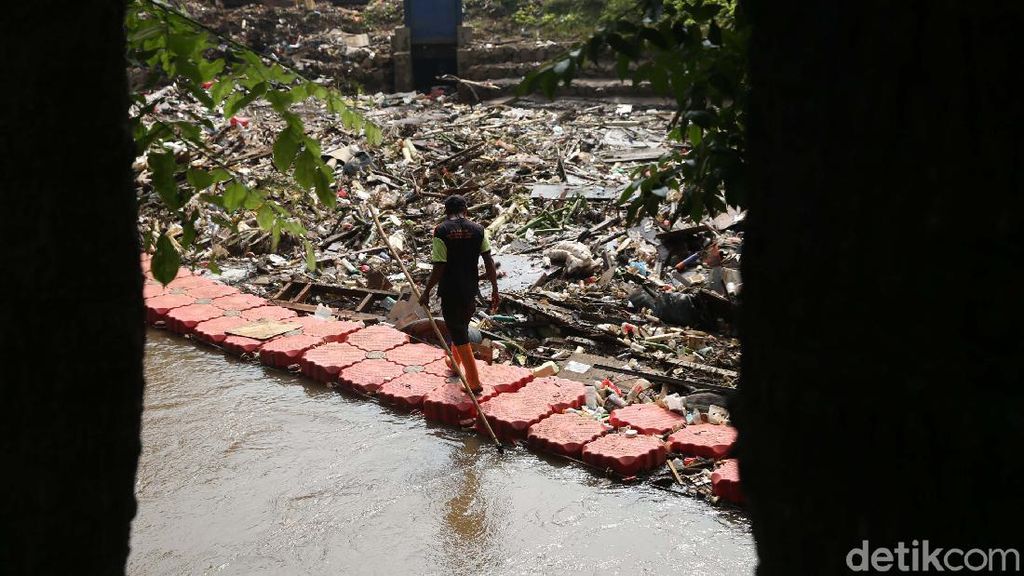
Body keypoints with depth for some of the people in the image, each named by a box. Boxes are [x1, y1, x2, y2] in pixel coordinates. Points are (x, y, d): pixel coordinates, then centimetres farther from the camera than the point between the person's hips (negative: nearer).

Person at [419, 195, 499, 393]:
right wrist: (495, 290, 3)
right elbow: (489, 262, -4)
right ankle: (455, 363, 48)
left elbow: (439, 268, -15)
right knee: (462, 327, 26)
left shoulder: (441, 231, -12)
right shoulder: (478, 230, -1)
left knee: (459, 335, 4)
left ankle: (474, 382, 2)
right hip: (470, 290, 4)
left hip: (450, 291, -4)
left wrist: (426, 292, -5)